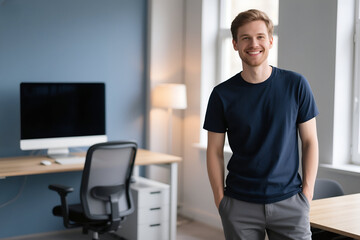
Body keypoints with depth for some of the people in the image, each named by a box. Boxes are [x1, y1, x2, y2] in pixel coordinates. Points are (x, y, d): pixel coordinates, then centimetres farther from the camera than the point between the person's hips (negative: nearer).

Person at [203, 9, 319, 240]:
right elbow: (215, 151, 3)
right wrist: (220, 199, -2)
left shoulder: (296, 85, -1)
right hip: (239, 206, 0)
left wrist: (307, 193, -2)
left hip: (289, 202, 0)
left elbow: (310, 141, 3)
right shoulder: (222, 94, -2)